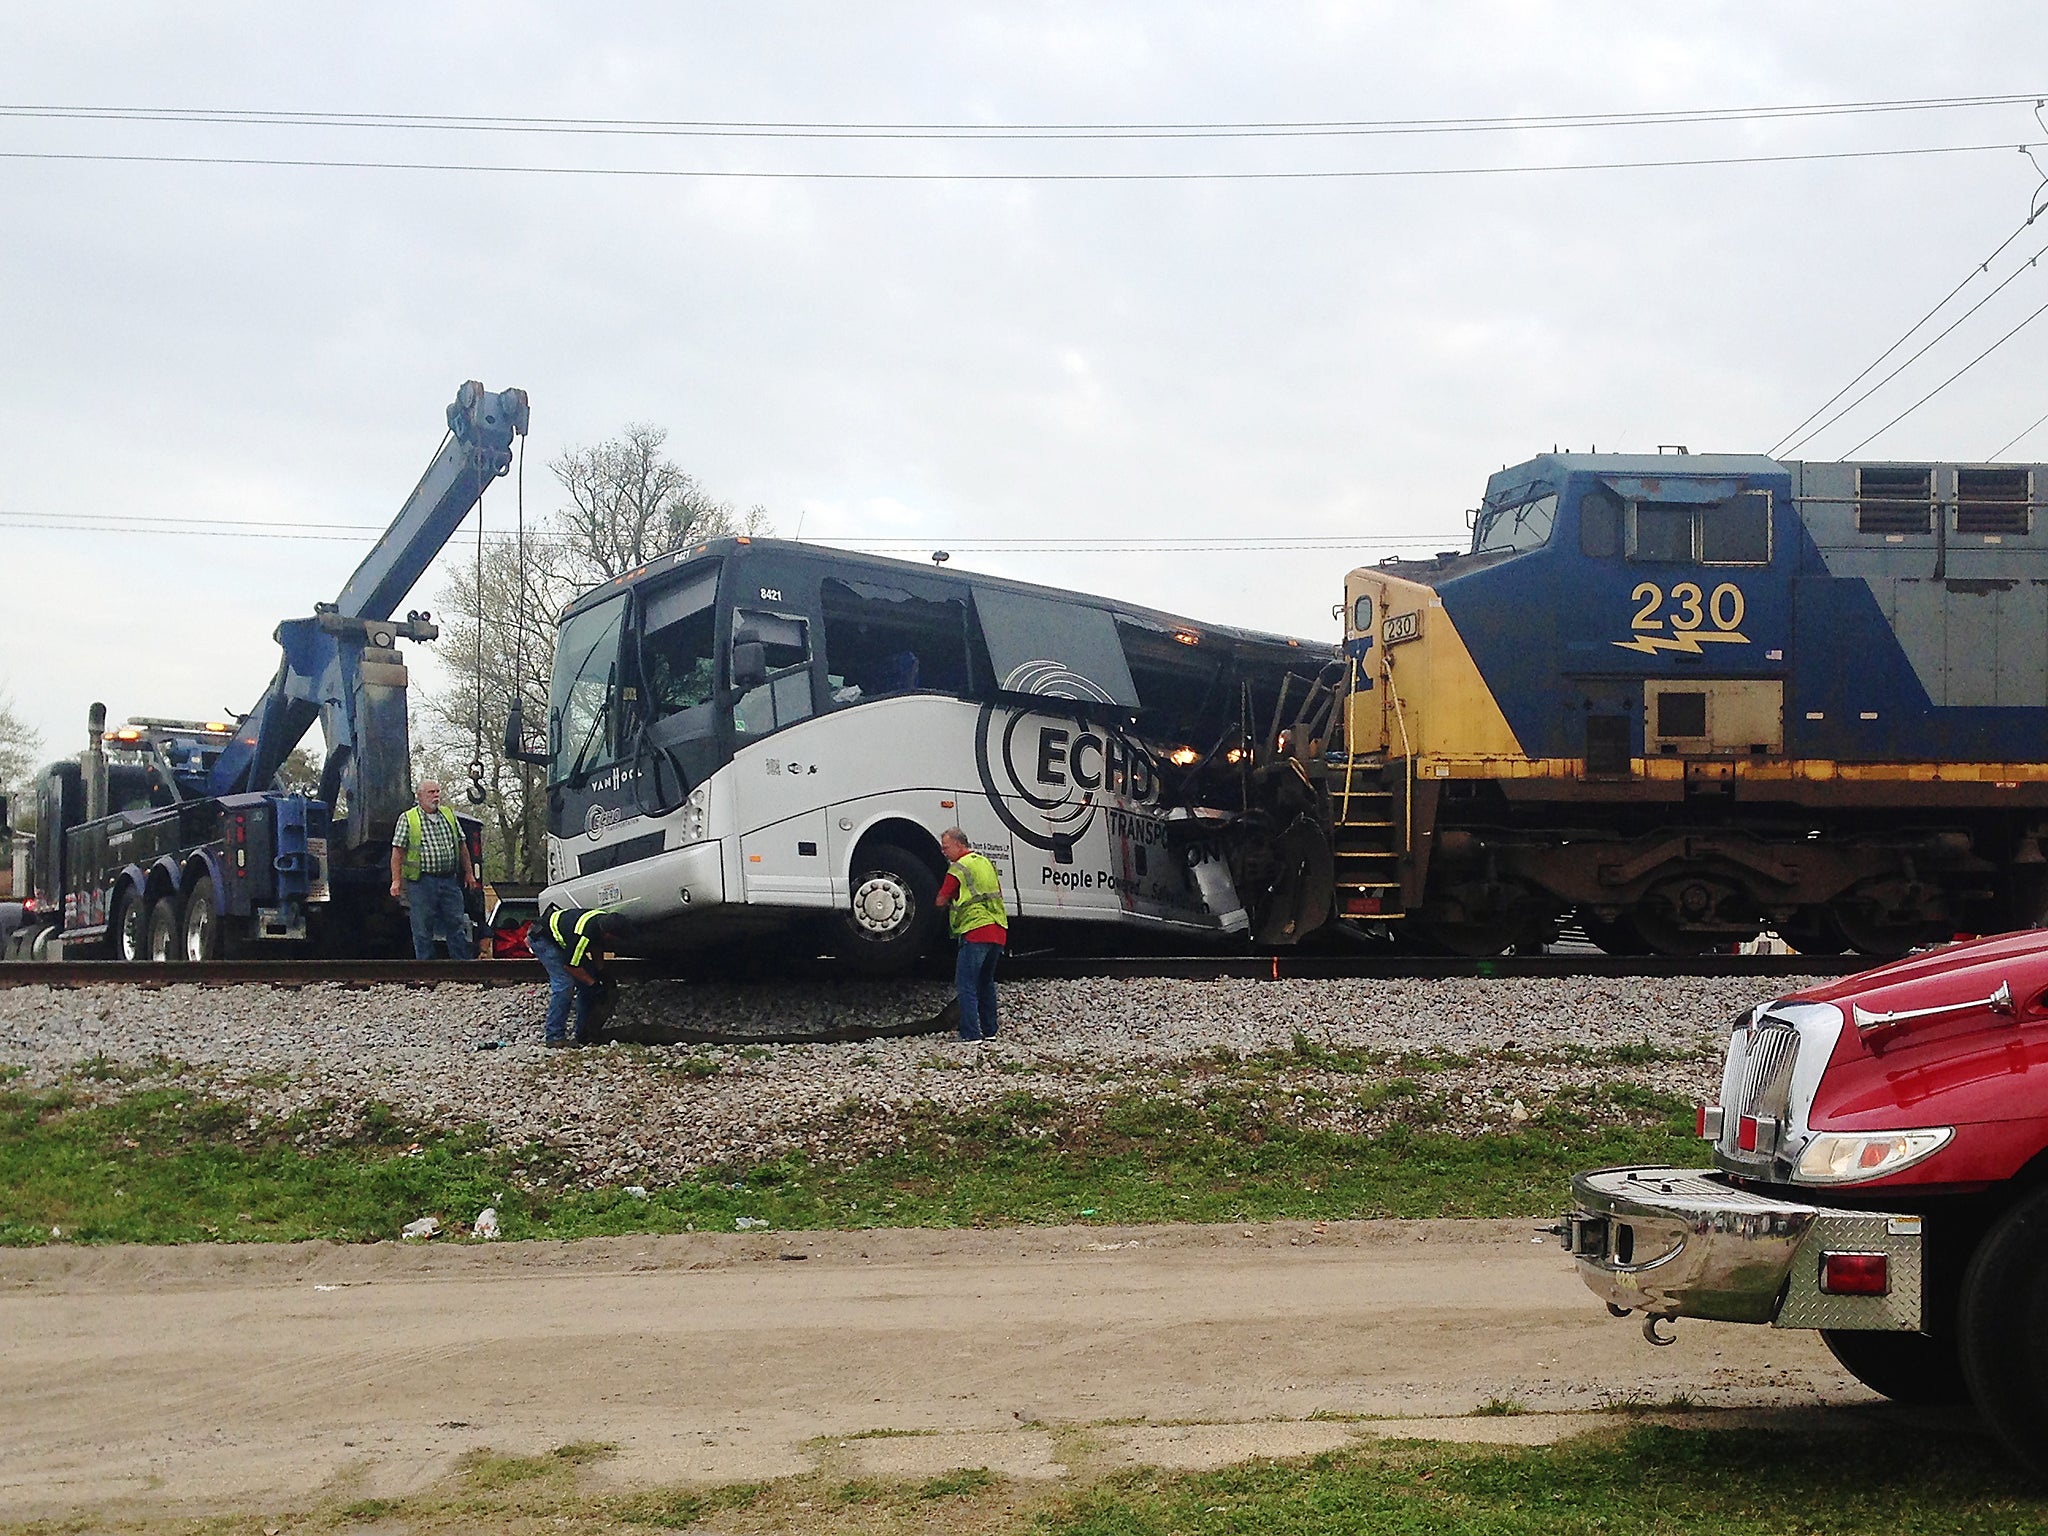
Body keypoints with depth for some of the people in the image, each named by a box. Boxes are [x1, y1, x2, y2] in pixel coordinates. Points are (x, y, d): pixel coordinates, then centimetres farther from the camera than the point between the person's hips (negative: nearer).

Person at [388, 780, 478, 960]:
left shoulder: (449, 815, 13)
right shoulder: (407, 819, 0)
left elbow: (462, 845, 18)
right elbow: (398, 851, -4)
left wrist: (469, 873, 16)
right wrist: (396, 881, -10)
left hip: (450, 881, 4)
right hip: (422, 882, -4)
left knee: (456, 924, 6)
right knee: (423, 928, 1)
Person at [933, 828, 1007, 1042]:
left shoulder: (958, 868, -6)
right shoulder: (986, 863, 19)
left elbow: (941, 901, -3)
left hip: (975, 930, -8)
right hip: (998, 930, 8)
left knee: (966, 984, -6)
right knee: (986, 981, 18)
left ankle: (970, 1034, -12)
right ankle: (989, 1031, 19)